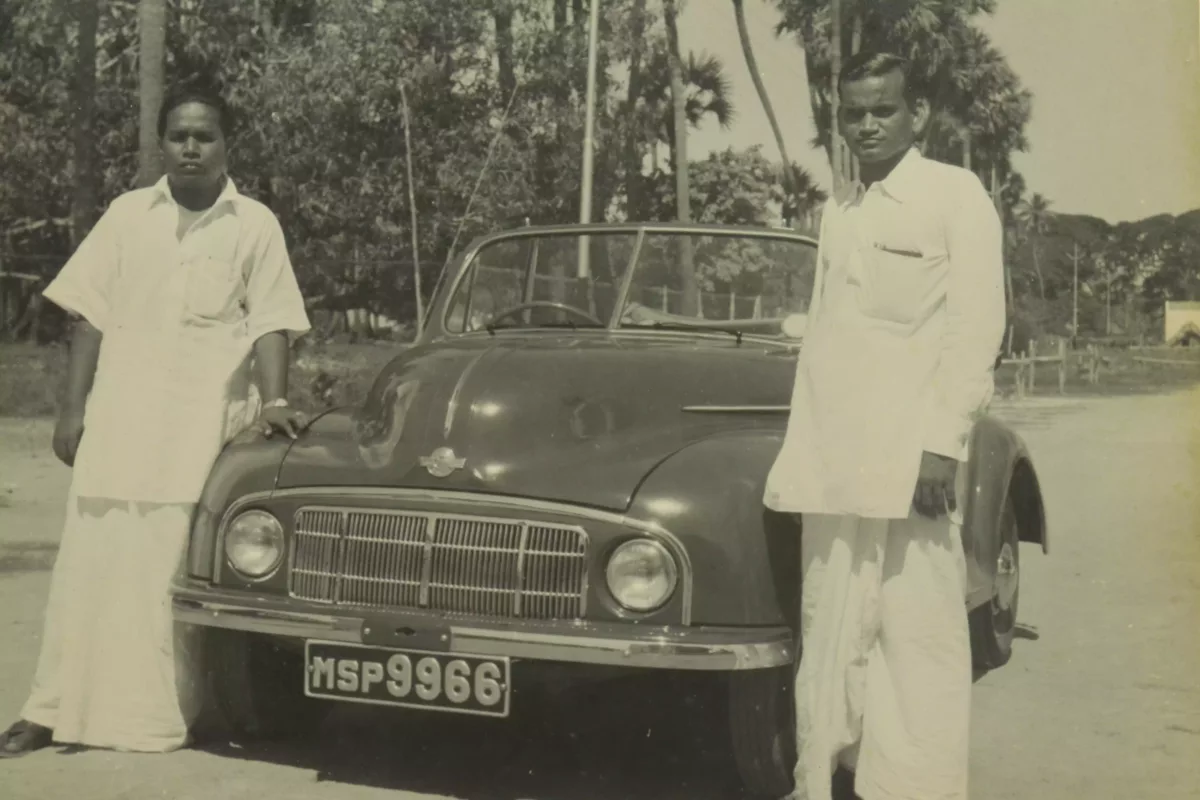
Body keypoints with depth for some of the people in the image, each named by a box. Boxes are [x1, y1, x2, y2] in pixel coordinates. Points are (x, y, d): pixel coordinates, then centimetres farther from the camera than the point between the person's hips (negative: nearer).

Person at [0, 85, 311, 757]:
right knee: (94, 559, 2)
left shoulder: (256, 224, 4)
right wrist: (74, 408, 2)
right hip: (121, 412, 2)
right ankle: (58, 710, 7)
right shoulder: (128, 214, 8)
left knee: (187, 566, -1)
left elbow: (269, 323, 0)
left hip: (206, 421, -2)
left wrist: (274, 401, -14)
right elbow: (90, 316, 7)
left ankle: (172, 709, 9)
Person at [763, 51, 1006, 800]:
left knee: (917, 638, -3)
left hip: (911, 458, -5)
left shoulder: (956, 195, 0)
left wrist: (943, 444, -14)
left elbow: (978, 327, -6)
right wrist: (798, 454, 12)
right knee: (831, 637, 8)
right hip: (832, 463, 6)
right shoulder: (837, 209, 17)